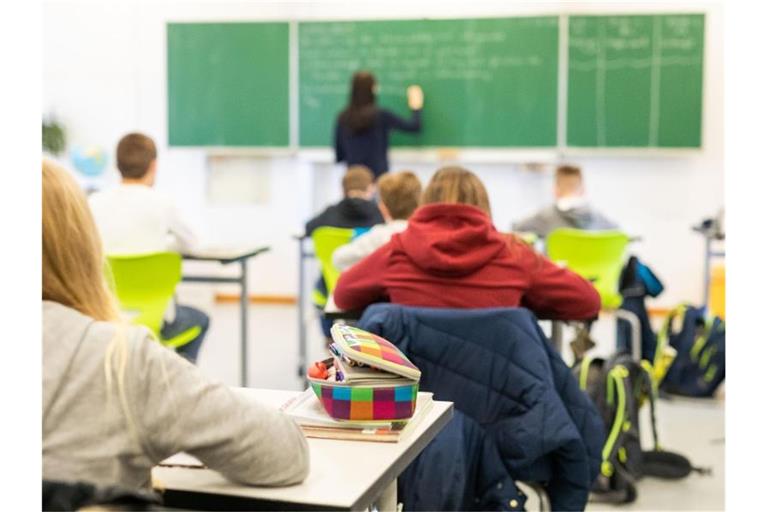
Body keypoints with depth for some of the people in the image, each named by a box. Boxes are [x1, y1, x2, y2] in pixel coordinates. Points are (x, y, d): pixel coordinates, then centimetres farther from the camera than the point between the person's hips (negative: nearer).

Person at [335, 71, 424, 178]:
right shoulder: (380, 115, -6)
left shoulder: (343, 118, 2)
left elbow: (339, 156, 8)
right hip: (378, 175, -3)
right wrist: (416, 108, 22)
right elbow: (414, 126, 3)